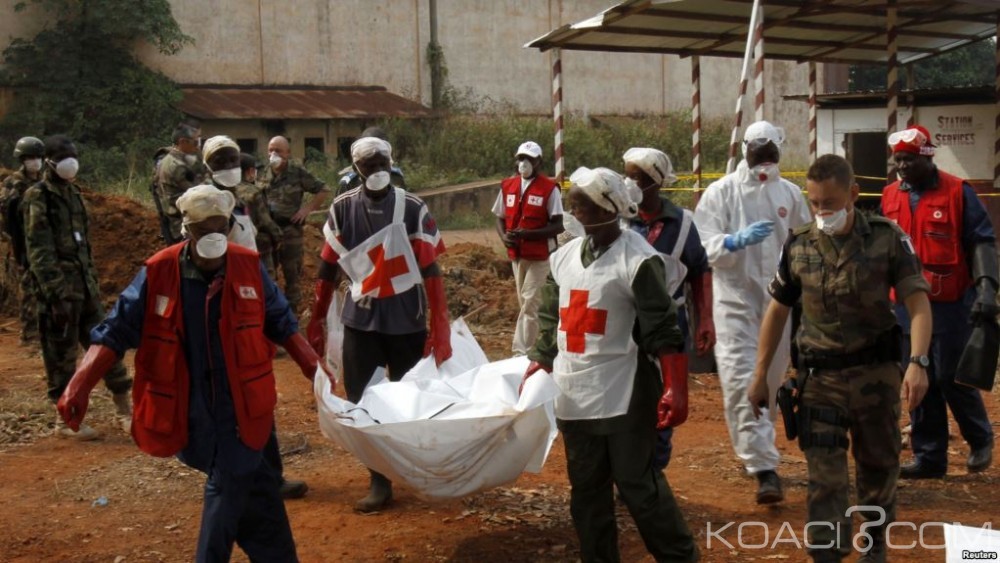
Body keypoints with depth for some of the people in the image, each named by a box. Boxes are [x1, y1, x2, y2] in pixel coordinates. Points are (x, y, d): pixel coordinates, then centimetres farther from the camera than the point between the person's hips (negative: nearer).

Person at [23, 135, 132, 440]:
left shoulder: (72, 193, 14)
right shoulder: (38, 198, -11)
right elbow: (38, 251, -18)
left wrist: (92, 279, 18)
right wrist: (56, 291, -23)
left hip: (84, 284, 8)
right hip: (59, 288, -8)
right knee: (62, 354, 0)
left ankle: (123, 403, 19)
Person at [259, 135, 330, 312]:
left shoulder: (298, 172, -8)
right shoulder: (264, 172, 4)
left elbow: (322, 190, -3)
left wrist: (307, 208, -11)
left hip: (290, 229, -4)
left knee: (292, 274, 5)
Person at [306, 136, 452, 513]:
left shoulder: (413, 209, -7)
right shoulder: (343, 209, -1)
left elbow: (430, 271, -9)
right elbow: (328, 270, 5)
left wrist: (440, 326, -14)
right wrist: (317, 322, 6)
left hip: (407, 321, -2)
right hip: (360, 321, 2)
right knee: (360, 402, 3)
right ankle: (379, 481, 15)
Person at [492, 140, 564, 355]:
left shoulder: (549, 188, -11)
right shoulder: (507, 186, 6)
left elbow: (558, 225, -12)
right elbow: (500, 218, 14)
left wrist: (527, 233, -23)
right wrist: (504, 236, -8)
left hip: (540, 256, -6)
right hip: (516, 254, 6)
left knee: (530, 303, -9)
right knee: (525, 303, 14)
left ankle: (522, 350, -6)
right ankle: (530, 346, 25)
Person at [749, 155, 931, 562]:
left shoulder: (888, 238, -7)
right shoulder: (798, 246, -2)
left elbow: (917, 302, -10)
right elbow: (778, 310, 7)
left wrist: (917, 363, -25)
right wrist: (760, 375, 7)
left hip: (876, 373, 0)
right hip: (821, 376, 0)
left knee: (879, 464, 15)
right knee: (825, 476, -2)